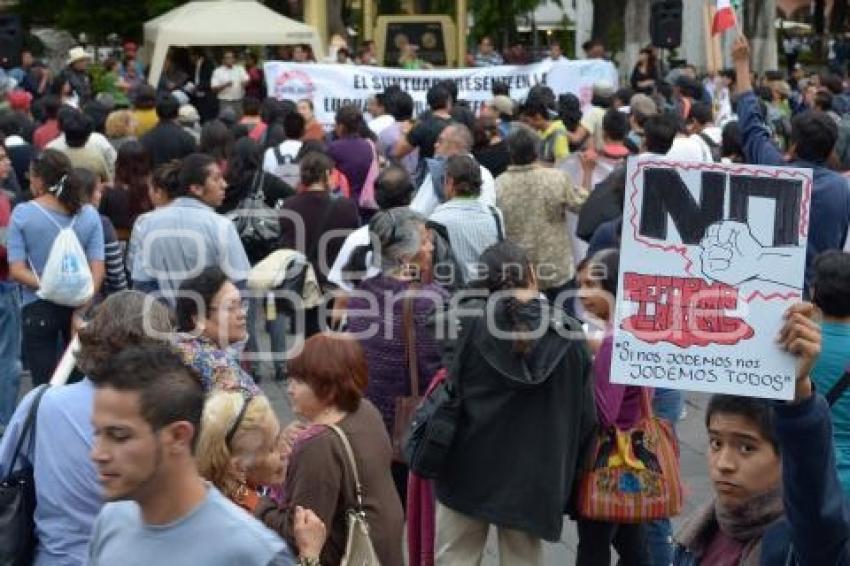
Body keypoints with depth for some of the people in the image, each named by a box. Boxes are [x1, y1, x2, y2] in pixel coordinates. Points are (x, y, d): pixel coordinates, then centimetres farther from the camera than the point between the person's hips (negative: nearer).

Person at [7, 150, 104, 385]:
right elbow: (98, 270, -6)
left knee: (44, 385, 3)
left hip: (37, 310, -2)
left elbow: (16, 270, -11)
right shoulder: (89, 214, -1)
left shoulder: (22, 214, -7)